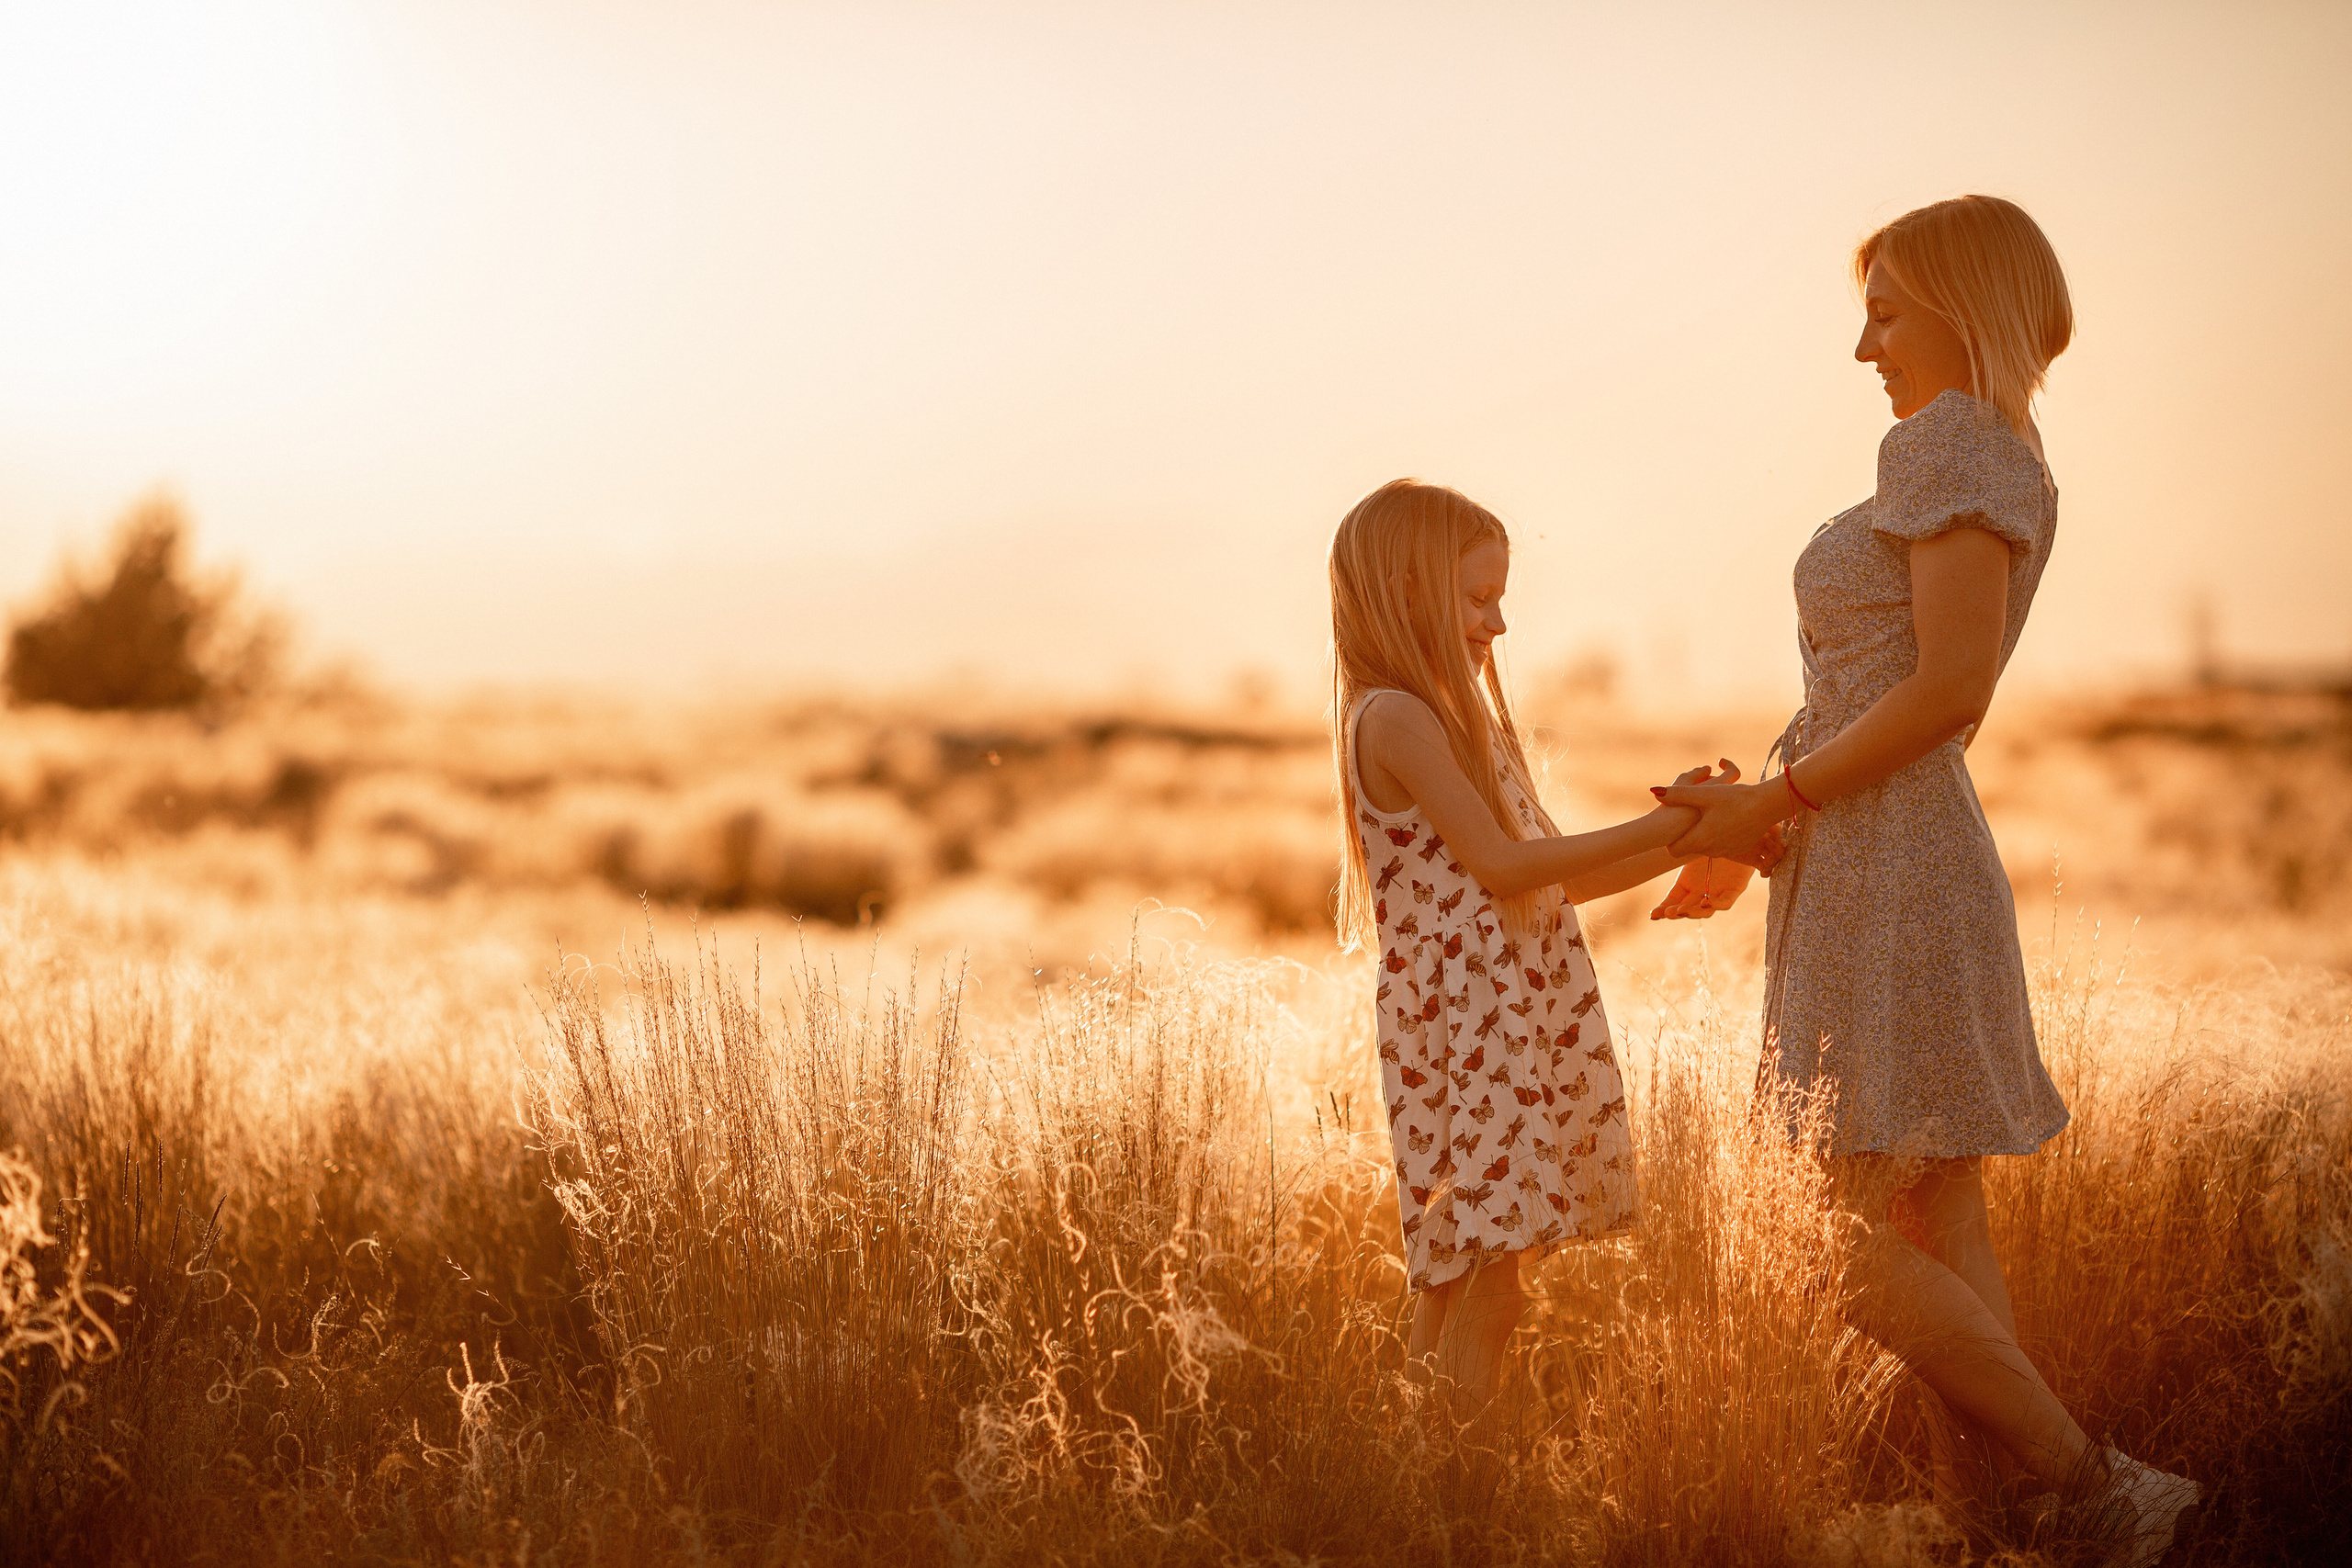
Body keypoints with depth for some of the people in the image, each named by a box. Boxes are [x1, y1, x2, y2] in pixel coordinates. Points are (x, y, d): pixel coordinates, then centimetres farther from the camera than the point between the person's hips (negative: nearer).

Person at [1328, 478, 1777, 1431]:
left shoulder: (1457, 717, 20)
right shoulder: (1394, 719, -11)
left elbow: (1551, 877, 20)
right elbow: (1500, 863, -18)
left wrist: (1690, 842, 10)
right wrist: (1666, 825, -15)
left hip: (1523, 1020, 9)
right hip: (1461, 1022, -9)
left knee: (1499, 1264, 7)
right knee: (1483, 1270, -10)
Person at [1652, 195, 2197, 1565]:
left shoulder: (1955, 439, -11)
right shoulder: (2003, 468, 18)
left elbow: (1949, 691, -21)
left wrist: (1776, 798, -14)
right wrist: (1754, 823, 15)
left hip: (1890, 881, -10)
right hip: (1898, 869, 10)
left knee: (1856, 1252, -7)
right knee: (1943, 1226, 9)